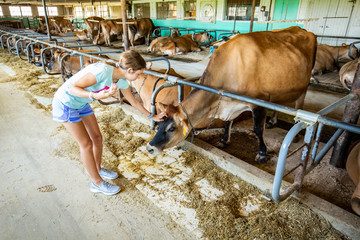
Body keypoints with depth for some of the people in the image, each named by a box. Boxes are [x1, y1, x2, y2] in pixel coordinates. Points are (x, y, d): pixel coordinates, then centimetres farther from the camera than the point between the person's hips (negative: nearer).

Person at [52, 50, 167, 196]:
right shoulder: (102, 71, -32)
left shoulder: (121, 82, -7)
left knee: (97, 137, 11)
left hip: (81, 104, 8)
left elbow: (134, 102, 8)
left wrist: (152, 116, 16)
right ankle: (97, 183, 14)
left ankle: (98, 170, 36)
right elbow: (73, 88, -28)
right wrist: (96, 95, -45)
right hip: (66, 103, -7)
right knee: (86, 144, -2)